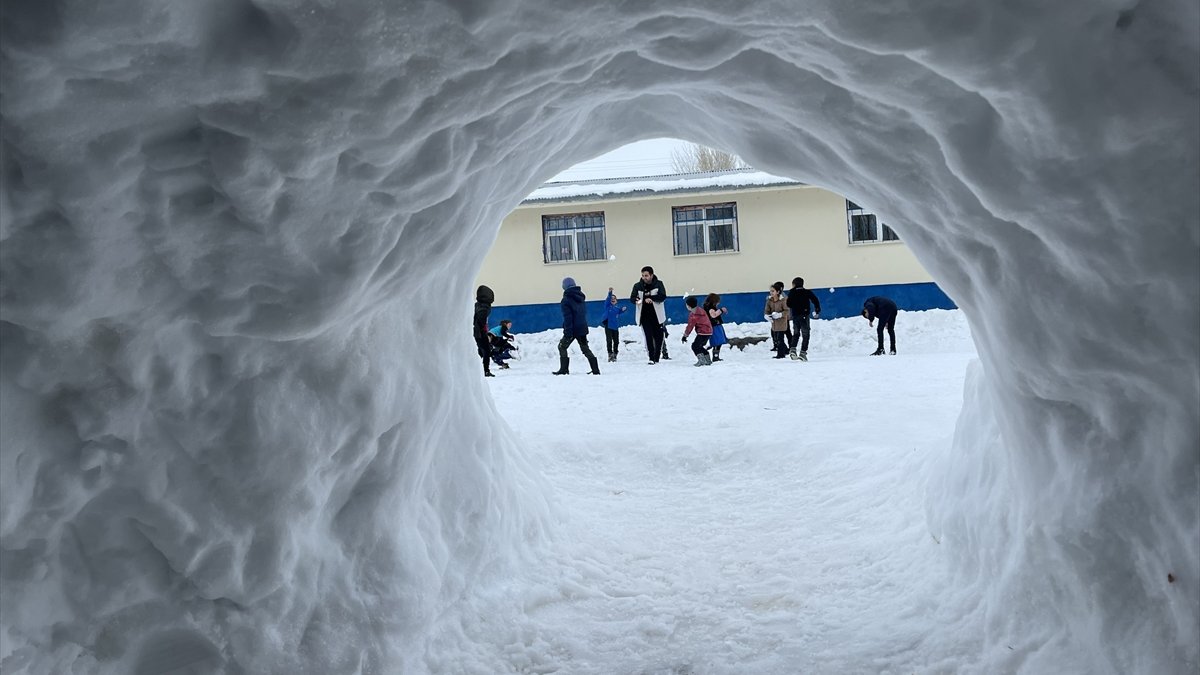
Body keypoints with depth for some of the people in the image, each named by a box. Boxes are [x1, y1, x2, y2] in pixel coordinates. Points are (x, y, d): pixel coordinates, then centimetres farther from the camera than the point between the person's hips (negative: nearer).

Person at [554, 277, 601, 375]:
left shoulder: (566, 299, -12)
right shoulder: (581, 297, 11)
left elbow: (567, 318, -16)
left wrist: (568, 333, -16)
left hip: (572, 329, -6)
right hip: (583, 328, 6)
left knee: (562, 346, 9)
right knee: (585, 348, 13)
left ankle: (564, 369, 4)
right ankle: (595, 370, 8)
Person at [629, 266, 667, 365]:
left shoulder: (658, 284, -4)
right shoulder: (638, 286, 0)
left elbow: (663, 297, -14)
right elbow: (632, 298, -5)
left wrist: (651, 298, -28)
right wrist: (636, 300, -28)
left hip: (657, 315, 0)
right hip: (644, 315, 0)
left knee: (658, 336, 6)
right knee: (648, 336, -7)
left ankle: (657, 357, 19)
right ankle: (651, 358, -2)